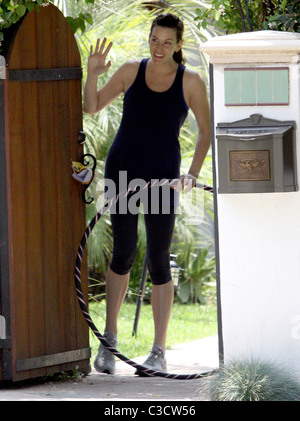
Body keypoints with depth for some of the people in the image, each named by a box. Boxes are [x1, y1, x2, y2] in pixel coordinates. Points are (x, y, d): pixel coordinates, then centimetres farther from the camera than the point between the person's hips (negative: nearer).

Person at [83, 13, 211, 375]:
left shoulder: (190, 81, -2)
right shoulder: (131, 72, 3)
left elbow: (206, 131, 6)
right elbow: (91, 108, 7)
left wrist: (192, 173, -3)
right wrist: (92, 74, -10)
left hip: (161, 178, -1)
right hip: (121, 171, 1)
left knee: (158, 261, -2)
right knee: (123, 253, -3)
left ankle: (159, 353, 4)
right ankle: (109, 337, 12)